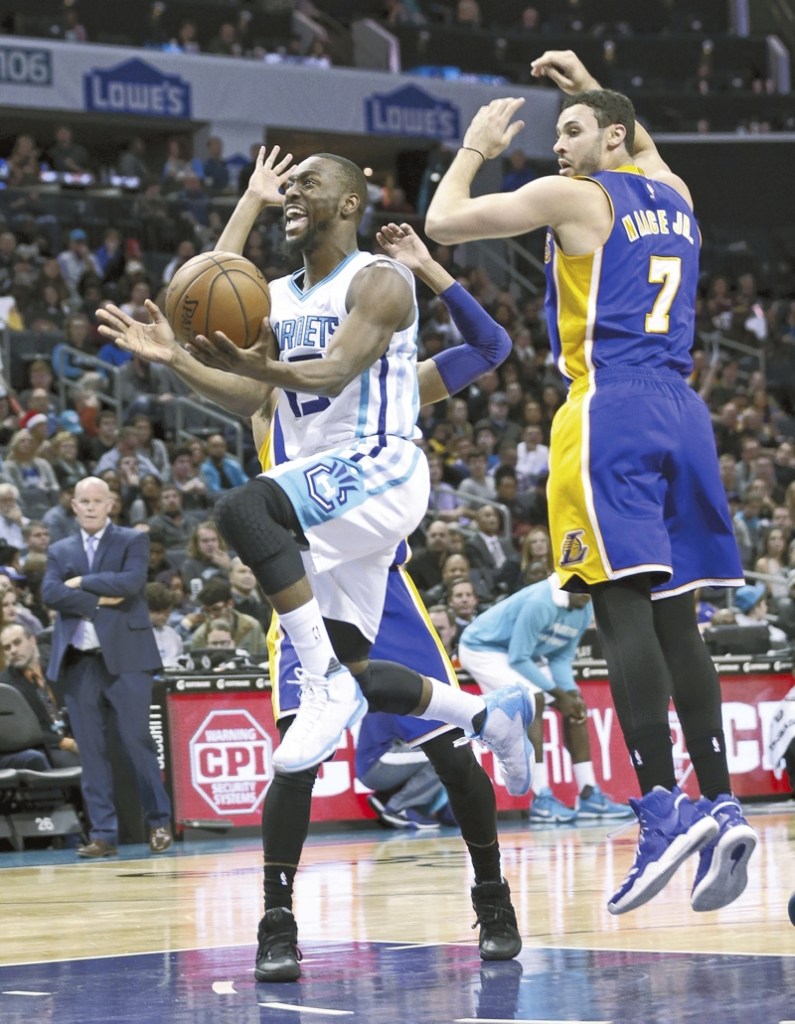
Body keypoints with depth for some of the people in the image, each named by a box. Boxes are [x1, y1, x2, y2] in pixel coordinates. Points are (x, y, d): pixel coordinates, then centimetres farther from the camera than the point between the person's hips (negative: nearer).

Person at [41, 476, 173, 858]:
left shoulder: (133, 541, 6)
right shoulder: (60, 551, 15)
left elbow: (131, 582, -12)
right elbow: (50, 593, -2)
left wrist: (82, 582, -5)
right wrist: (98, 600, -11)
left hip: (125, 656, -3)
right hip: (77, 660, 3)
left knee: (137, 742, -4)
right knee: (91, 751, 1)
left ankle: (159, 822, 9)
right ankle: (103, 833, 3)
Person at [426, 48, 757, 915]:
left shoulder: (575, 196, 0)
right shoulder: (672, 195, 20)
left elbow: (442, 223, 4)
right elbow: (643, 151, 47)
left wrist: (477, 146, 20)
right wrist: (591, 86, 48)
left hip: (611, 409, -7)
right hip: (681, 412, 7)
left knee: (623, 607, -13)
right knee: (674, 616, 6)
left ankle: (663, 808, -23)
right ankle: (719, 806, -1)